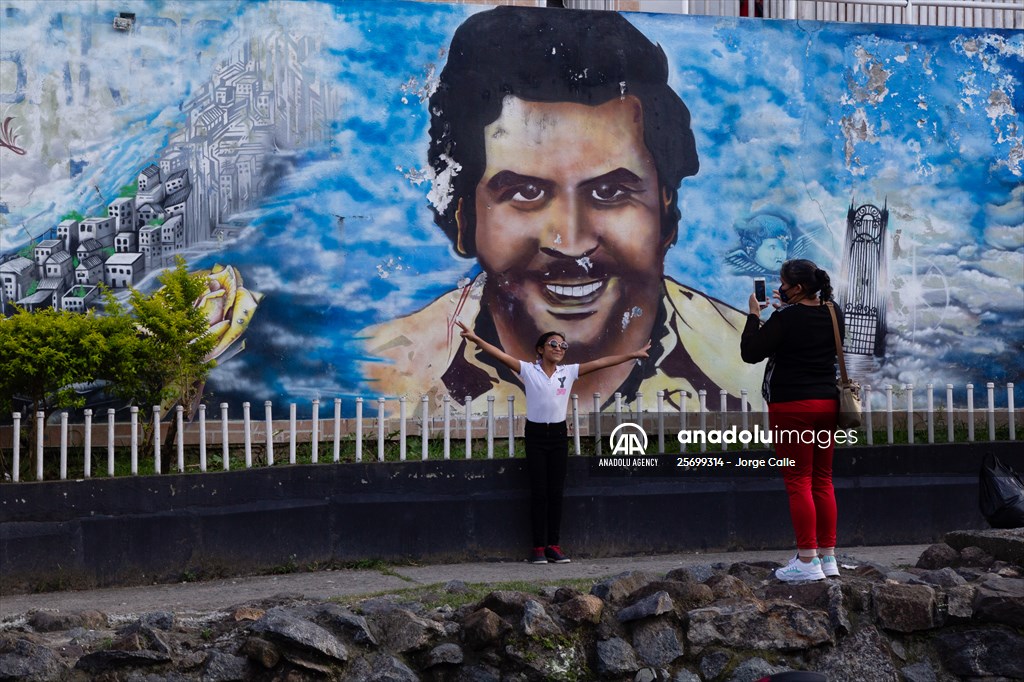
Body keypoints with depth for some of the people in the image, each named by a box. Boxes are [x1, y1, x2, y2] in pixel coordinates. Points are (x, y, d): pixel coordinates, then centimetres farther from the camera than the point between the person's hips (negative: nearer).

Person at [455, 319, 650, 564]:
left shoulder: (569, 372, 5)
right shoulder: (528, 370, -5)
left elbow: (599, 363, 3)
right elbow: (502, 356, -16)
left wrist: (633, 355, 3)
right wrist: (476, 339, -29)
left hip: (558, 434, 3)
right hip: (536, 434, -3)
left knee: (556, 491, 5)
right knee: (539, 491, -1)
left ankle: (554, 545, 12)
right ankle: (539, 547, 3)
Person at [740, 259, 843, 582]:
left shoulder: (786, 317, -16)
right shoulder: (833, 313, 5)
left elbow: (750, 353, -12)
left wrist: (754, 314, -2)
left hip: (792, 407, -7)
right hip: (827, 403, 7)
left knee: (799, 482, -4)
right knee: (823, 480, 12)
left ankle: (807, 561, -5)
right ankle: (828, 556, 15)